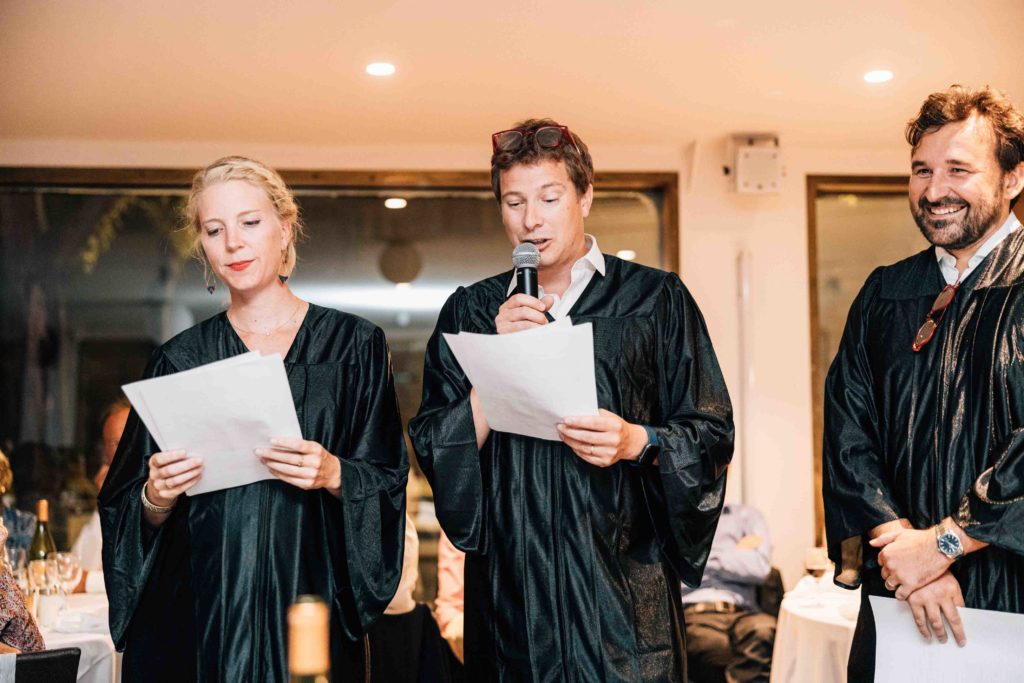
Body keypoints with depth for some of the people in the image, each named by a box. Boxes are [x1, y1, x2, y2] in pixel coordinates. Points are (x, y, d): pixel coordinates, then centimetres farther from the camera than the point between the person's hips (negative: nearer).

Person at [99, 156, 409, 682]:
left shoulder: (354, 344, 3)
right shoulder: (181, 359, 7)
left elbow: (388, 481, 1)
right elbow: (129, 513, 8)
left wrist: (334, 474, -18)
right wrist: (157, 498, -13)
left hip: (308, 602, -1)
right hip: (196, 612, 2)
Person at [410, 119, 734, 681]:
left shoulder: (655, 299, 3)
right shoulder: (470, 312, 9)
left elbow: (711, 434, 3)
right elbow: (434, 451, 2)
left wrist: (637, 442, -16)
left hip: (625, 581, -1)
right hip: (510, 585, 2)